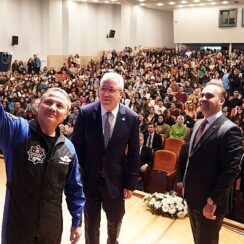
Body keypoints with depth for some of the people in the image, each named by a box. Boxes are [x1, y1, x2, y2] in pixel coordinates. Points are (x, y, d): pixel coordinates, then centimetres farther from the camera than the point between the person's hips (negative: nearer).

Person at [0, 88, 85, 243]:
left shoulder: (68, 148, 0)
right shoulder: (17, 130, -13)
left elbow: (74, 188, 9)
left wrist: (77, 221, 12)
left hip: (52, 227, 4)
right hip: (17, 226, -3)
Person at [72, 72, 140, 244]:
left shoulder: (132, 118, -11)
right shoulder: (86, 113, -12)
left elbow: (133, 153, -4)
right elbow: (77, 146, -5)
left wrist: (131, 183, -3)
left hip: (115, 181, 1)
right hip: (89, 179, -1)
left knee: (115, 221, 23)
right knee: (91, 223, 17)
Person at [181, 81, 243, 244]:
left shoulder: (229, 130, -20)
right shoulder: (198, 124, 8)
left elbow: (231, 171, -22)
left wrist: (213, 201, -21)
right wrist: (186, 183, 13)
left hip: (209, 203, -7)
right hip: (192, 197, 8)